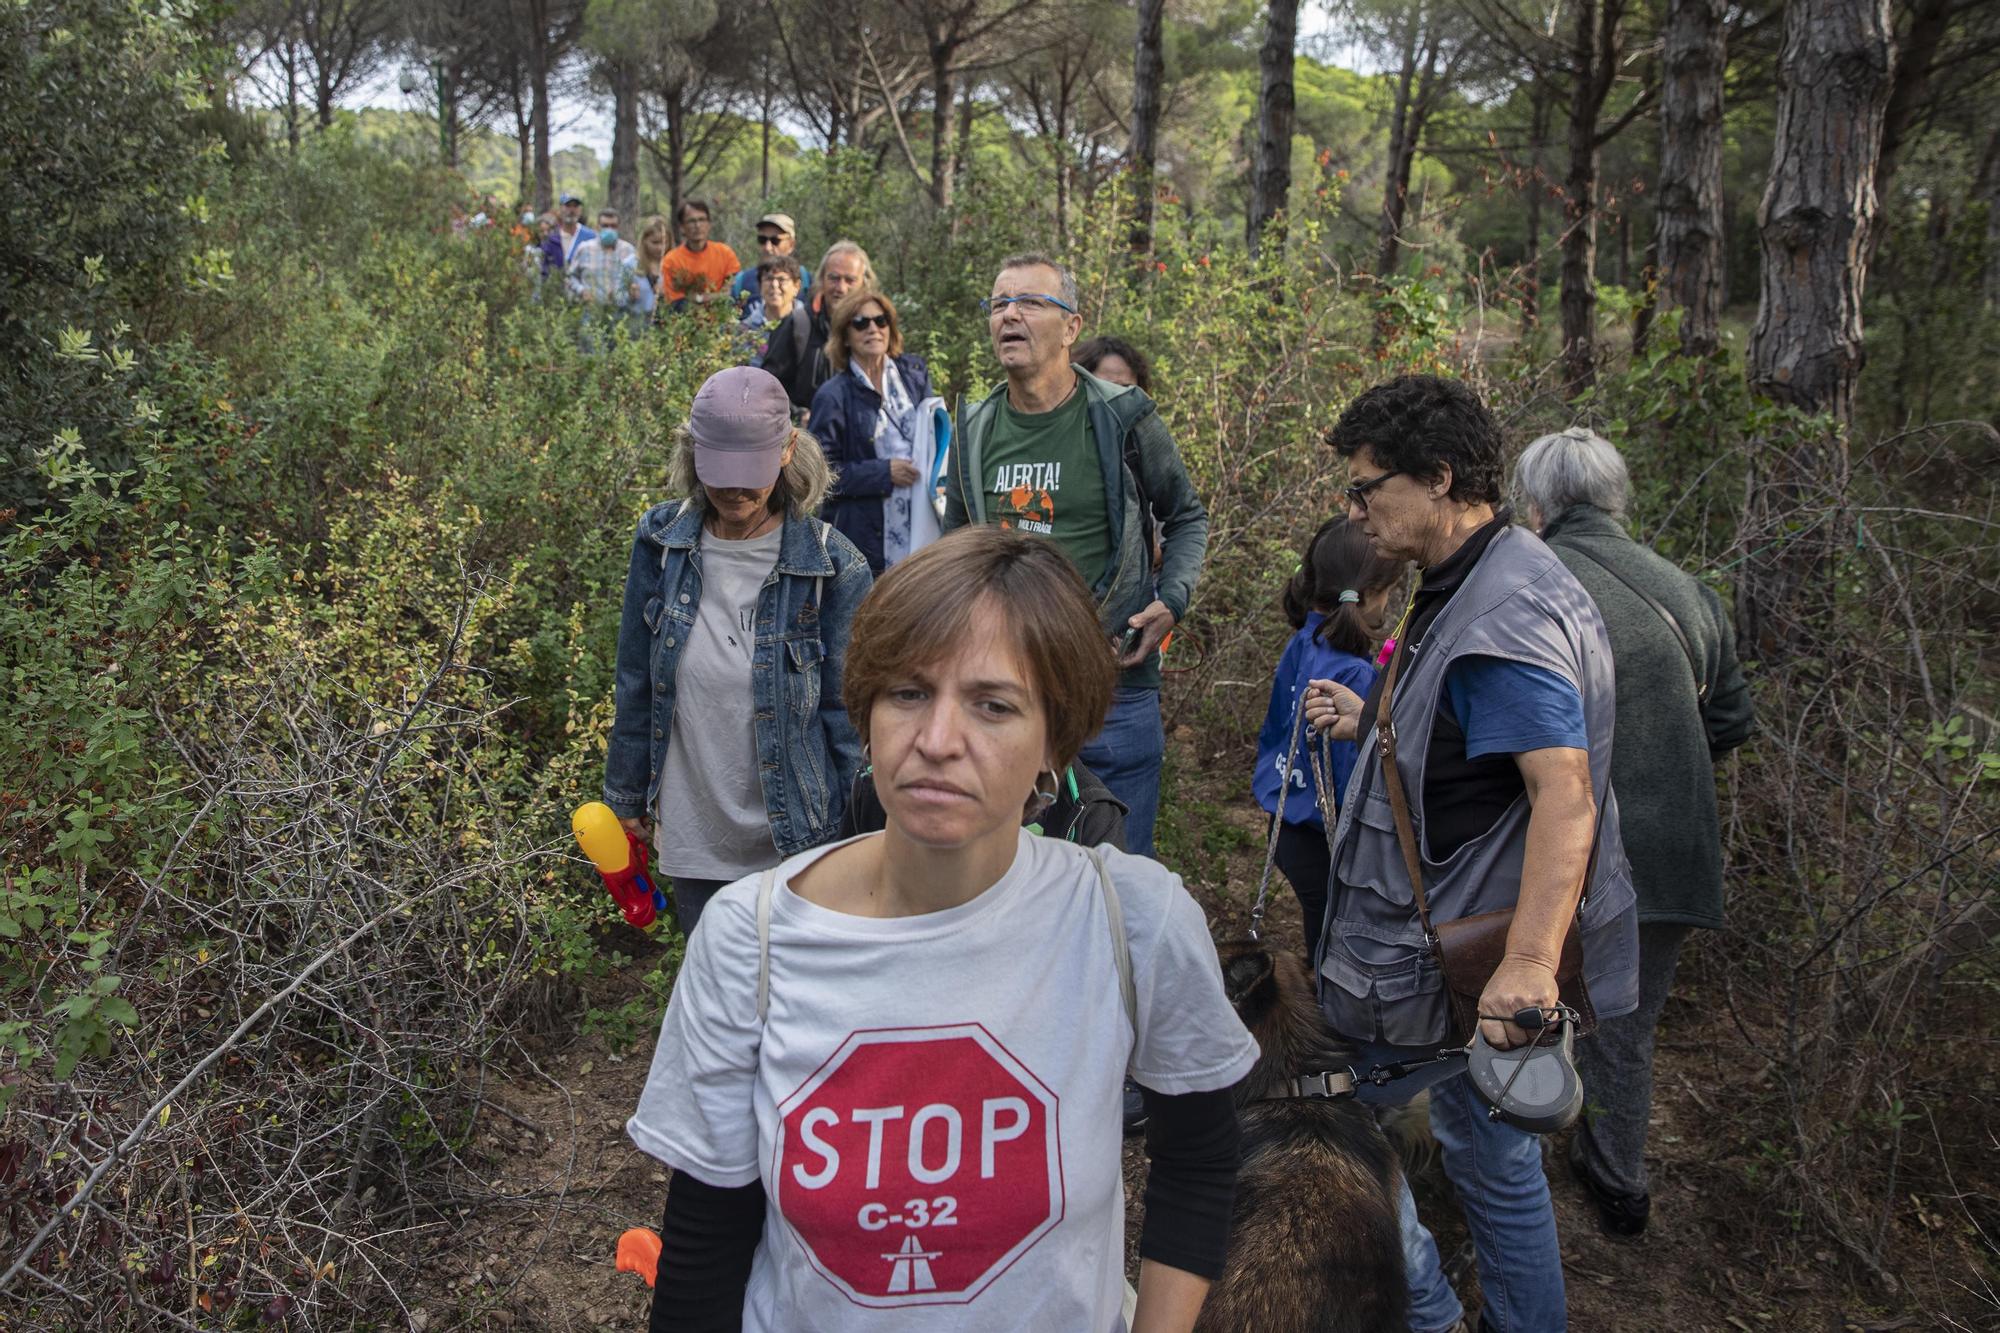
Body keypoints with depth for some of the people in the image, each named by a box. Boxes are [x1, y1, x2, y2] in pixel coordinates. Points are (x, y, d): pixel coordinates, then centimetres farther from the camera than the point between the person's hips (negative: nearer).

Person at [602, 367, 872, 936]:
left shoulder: (833, 566, -13)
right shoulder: (662, 541, -5)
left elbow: (847, 713, -7)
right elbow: (636, 683, 5)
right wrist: (627, 796, 10)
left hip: (794, 842, -3)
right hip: (691, 835, 3)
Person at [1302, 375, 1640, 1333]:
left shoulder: (1505, 613, -24)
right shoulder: (1473, 582, 10)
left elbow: (1564, 791, -33)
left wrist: (1529, 960, -41)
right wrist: (1373, 725, 11)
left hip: (1450, 956, -10)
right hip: (1467, 941, 10)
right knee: (1488, 1141, 20)